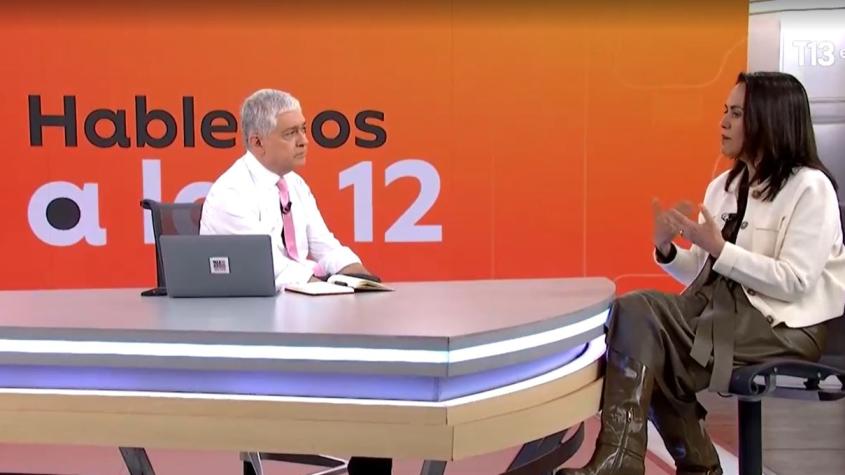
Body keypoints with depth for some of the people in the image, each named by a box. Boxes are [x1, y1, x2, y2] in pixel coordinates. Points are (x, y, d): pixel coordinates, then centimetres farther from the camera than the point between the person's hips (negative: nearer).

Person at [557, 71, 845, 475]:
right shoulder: (723, 185, 13)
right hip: (719, 306, 7)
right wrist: (667, 250, -8)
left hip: (782, 325, -7)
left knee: (642, 331, -24)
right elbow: (703, 274, 12)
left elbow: (793, 283, -17)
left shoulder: (810, 188, -8)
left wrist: (716, 247, -21)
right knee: (635, 309, -20)